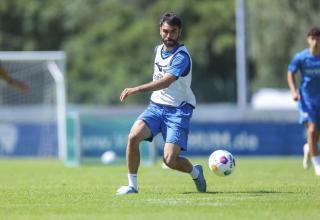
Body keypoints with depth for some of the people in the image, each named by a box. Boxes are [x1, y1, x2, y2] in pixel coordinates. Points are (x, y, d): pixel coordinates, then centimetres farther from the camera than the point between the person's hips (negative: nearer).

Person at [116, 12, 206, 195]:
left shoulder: (182, 56, -17)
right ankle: (132, 185, -10)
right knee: (133, 136, -21)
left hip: (178, 110, -6)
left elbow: (165, 82, -31)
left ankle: (195, 171, 18)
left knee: (170, 160, -16)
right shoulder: (158, 50, 9)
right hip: (156, 105, 6)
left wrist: (136, 90, -38)